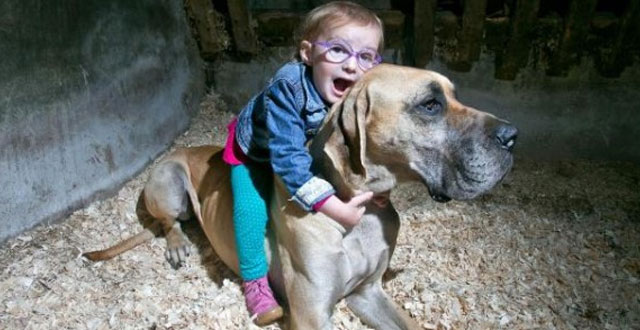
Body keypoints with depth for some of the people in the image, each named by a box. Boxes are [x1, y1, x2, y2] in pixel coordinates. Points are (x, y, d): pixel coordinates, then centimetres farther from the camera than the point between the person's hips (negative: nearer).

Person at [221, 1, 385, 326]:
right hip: (253, 152, -5)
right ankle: (255, 280, 1)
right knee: (252, 208, -22)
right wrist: (336, 208, -50)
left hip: (306, 153, 5)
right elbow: (287, 157, -46)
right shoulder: (289, 87, -43)